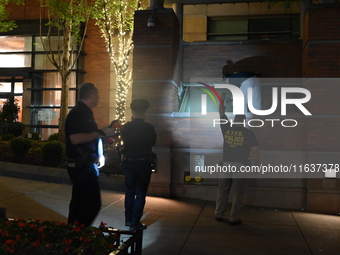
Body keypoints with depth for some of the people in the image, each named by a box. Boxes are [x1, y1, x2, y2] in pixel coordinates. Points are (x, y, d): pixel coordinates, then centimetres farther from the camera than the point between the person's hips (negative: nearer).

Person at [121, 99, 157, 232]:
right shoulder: (149, 128, -15)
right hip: (143, 164, -4)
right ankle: (135, 223, 6)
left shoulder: (126, 127, -6)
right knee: (140, 193, 4)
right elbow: (153, 142, 0)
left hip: (129, 163, 4)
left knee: (129, 191, 17)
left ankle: (128, 219, 27)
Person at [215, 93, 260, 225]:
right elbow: (255, 151, -7)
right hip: (240, 165, -3)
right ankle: (234, 218, 6)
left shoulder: (227, 129, 1)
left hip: (226, 164, 3)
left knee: (223, 190, 13)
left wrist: (222, 101, 28)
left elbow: (222, 114, 16)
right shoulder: (248, 133, -4)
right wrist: (258, 165, 2)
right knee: (237, 192, 4)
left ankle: (219, 215, 19)